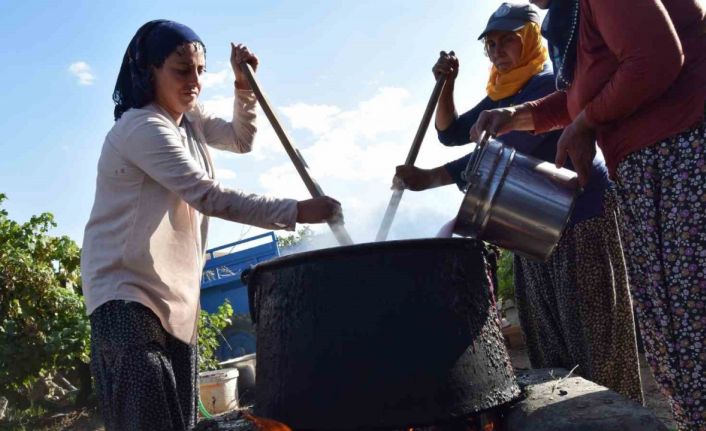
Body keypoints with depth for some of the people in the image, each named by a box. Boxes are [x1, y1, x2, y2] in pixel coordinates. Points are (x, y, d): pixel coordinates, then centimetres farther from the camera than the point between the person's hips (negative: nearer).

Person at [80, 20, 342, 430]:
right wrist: (295, 211, -28)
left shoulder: (189, 119, 12)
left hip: (176, 296, 9)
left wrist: (244, 85, 8)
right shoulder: (141, 128, -17)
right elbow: (209, 196, -25)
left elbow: (241, 140, 25)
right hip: (127, 293, -9)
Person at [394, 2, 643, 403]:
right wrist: (446, 84, 1)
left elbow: (506, 151, -23)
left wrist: (429, 178, -27)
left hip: (581, 212, -8)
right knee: (547, 336, 7)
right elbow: (451, 133, 17)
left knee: (593, 331, -7)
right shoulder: (499, 96, 14)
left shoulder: (551, 82, -13)